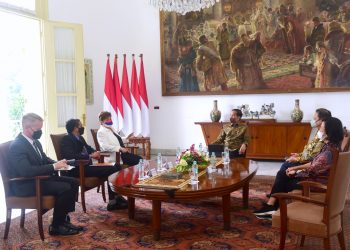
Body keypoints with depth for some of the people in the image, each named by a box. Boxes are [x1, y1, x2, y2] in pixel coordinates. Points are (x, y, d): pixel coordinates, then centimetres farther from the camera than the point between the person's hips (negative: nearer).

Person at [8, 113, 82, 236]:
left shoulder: (35, 141, 8)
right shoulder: (17, 146, -21)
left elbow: (44, 159, 19)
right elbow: (26, 171, -31)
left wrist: (58, 163, -4)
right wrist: (54, 166, -28)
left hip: (40, 178, 10)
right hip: (25, 184, -10)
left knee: (73, 182, 0)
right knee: (64, 188, -24)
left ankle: (64, 219, 6)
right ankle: (56, 226, -8)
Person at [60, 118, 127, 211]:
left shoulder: (80, 138, 16)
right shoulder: (66, 139, -9)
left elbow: (88, 148, 29)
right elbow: (71, 156, -23)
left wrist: (95, 152, 5)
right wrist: (90, 156, -22)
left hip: (85, 166, 9)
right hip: (77, 170, -9)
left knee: (116, 166, -6)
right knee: (111, 170, -21)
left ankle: (115, 198, -5)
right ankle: (113, 201, -11)